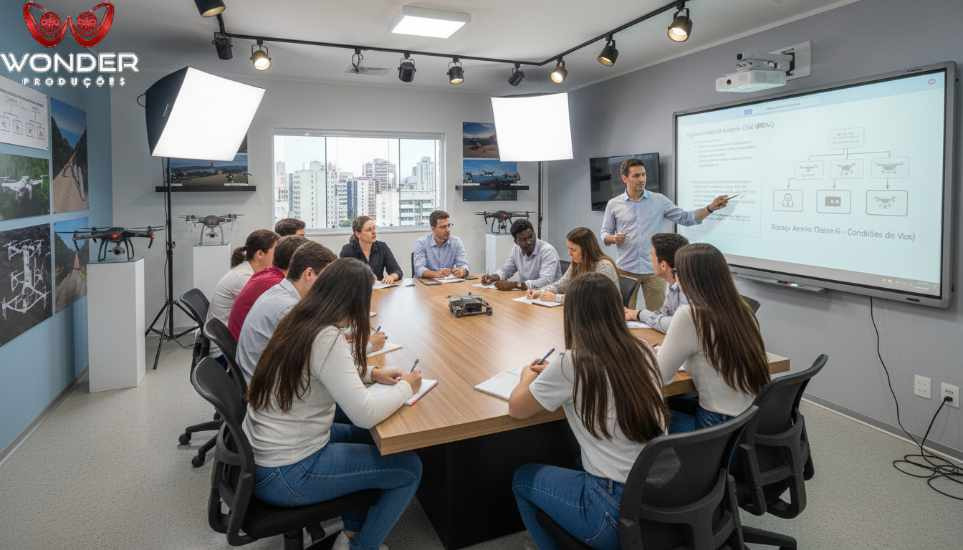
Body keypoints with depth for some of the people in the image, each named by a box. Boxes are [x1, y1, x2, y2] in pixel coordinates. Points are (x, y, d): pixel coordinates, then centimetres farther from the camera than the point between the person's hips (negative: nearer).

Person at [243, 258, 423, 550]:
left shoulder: (298, 322, 1)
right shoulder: (325, 338, -26)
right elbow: (365, 414, -28)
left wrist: (372, 373, 8)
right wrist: (406, 387, -11)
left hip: (263, 453, 9)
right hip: (283, 474, -9)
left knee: (368, 438, 25)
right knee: (409, 468, 0)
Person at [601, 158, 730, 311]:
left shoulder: (659, 200, 2)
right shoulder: (613, 204, 1)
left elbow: (686, 218, 2)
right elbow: (604, 234, 6)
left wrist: (710, 208, -11)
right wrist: (613, 238, -16)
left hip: (654, 270, 1)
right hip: (626, 270, 0)